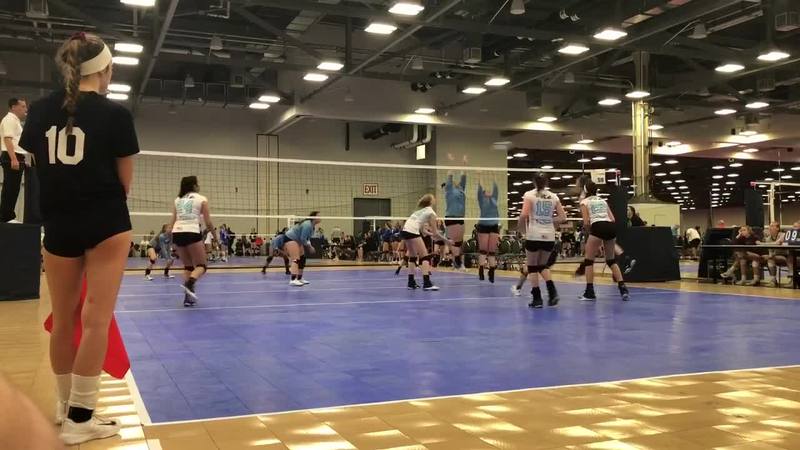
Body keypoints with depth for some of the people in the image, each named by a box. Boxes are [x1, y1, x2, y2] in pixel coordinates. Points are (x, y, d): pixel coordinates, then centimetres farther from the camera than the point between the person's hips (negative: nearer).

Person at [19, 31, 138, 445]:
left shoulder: (39, 111, 4)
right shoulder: (115, 114, -7)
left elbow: (38, 163, 11)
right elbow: (124, 180, -1)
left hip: (58, 224, 5)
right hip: (106, 223, -4)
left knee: (63, 319, 14)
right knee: (96, 319, -2)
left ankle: (66, 405, 29)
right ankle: (80, 418, 2)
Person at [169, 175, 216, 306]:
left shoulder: (178, 200, 19)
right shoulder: (202, 199, 5)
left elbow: (172, 223, 15)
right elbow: (208, 223, 4)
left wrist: (171, 241, 21)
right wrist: (215, 236, 18)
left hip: (177, 233, 6)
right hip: (192, 233, -5)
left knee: (188, 266, 18)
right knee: (201, 266, 3)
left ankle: (188, 296, 8)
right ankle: (189, 283, -27)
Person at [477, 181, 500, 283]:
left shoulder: (494, 199, 14)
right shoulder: (482, 199, 5)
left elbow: (495, 188, 8)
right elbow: (479, 189, -3)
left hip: (494, 226, 3)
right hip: (483, 225, -3)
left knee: (492, 251, 1)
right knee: (483, 250, -5)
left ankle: (491, 272, 1)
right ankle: (481, 271, -3)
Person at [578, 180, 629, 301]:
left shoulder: (584, 202, 12)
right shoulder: (603, 200, 26)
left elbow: (586, 222, 1)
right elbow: (612, 219, 16)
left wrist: (587, 228, 20)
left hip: (598, 227, -5)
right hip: (611, 227, 5)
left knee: (588, 260, 9)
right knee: (611, 260, 19)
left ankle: (590, 292, 6)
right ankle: (623, 288, 6)